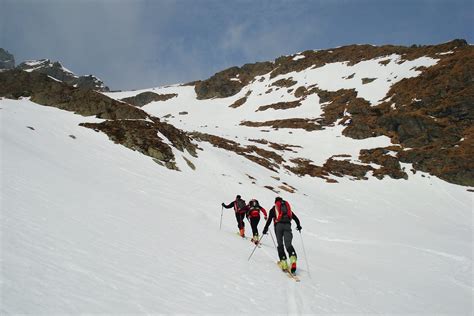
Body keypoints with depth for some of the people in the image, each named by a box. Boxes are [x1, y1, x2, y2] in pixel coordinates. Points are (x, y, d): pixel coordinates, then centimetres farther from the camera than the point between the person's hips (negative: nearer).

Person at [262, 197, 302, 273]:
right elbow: (295, 218, 25)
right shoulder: (288, 207, 27)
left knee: (280, 244, 7)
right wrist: (298, 226, 38)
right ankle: (293, 258, -30)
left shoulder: (274, 208, 20)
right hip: (287, 225, 2)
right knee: (288, 244, -5)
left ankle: (283, 261, -5)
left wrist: (265, 228, 12)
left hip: (278, 225, -2)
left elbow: (269, 219, 8)